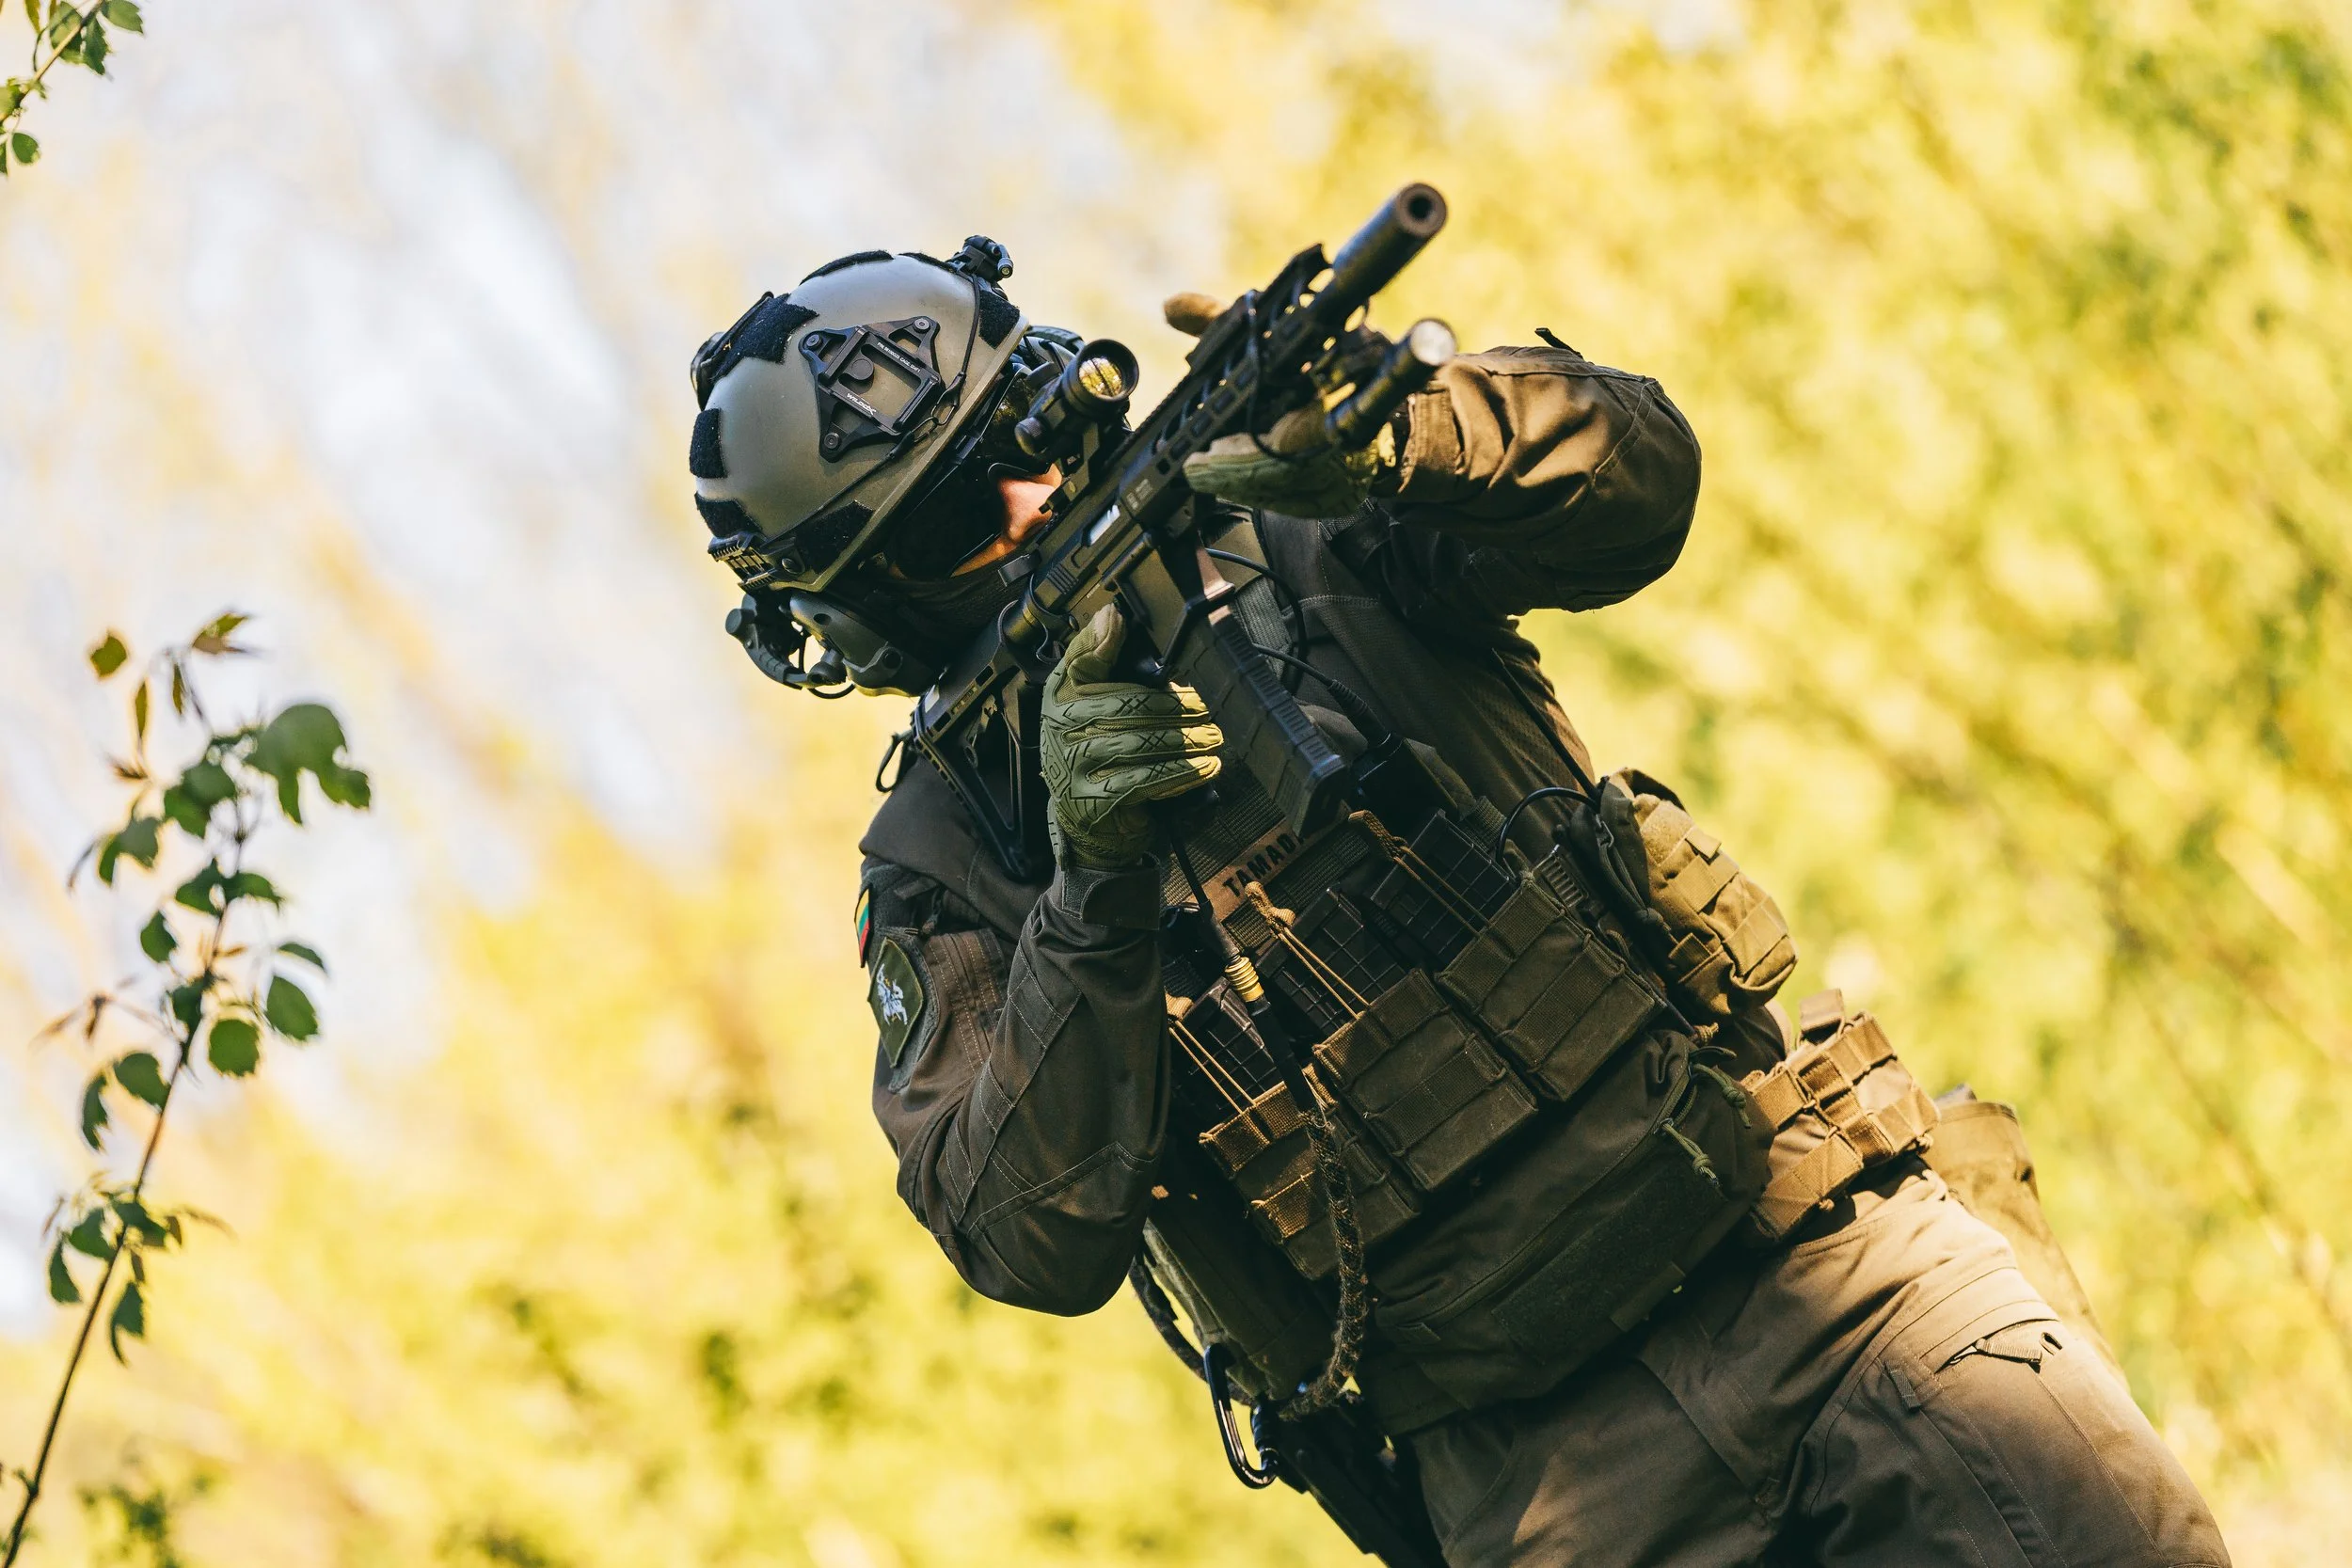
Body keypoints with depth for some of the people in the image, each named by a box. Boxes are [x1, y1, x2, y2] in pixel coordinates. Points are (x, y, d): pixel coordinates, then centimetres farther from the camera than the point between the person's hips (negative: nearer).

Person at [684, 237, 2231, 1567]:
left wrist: (1391, 442, -30)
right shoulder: (940, 872, 4)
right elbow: (1037, 1242, -9)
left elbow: (1629, 469, -9)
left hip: (1827, 1243, 1)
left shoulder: (1292, 540, 8)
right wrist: (1094, 892, -23)